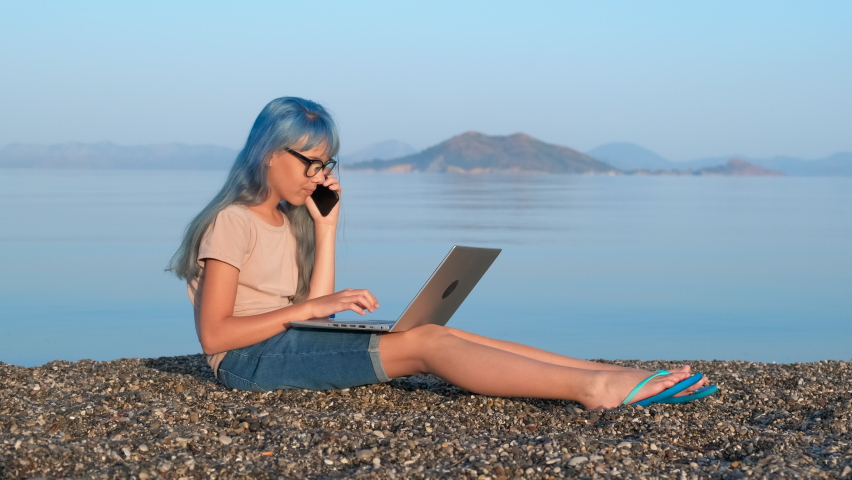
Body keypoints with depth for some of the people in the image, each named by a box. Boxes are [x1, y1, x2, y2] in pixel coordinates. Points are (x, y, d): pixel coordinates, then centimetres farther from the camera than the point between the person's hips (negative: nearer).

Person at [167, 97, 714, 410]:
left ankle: (614, 377, -22)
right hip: (250, 359, -8)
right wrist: (304, 310, -19)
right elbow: (213, 335, -16)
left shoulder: (289, 220, 19)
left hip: (290, 345, 8)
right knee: (424, 344, -22)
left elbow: (313, 314, 6)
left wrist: (326, 228, 6)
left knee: (440, 334, -11)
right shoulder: (232, 223, -7)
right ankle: (594, 388, -34)